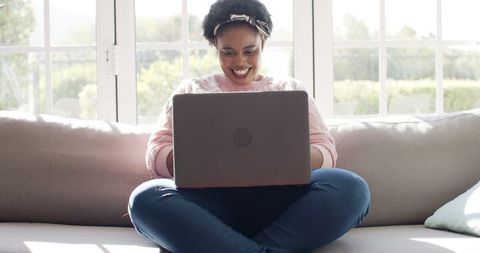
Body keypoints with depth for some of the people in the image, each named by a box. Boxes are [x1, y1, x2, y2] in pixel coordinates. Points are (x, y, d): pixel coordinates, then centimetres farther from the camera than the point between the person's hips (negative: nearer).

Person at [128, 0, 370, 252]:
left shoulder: (290, 89, 22)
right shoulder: (191, 90, 21)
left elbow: (326, 152, 13)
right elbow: (156, 154, 12)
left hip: (277, 199, 1)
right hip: (210, 199, 0)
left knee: (350, 187, -29)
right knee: (146, 197, -32)